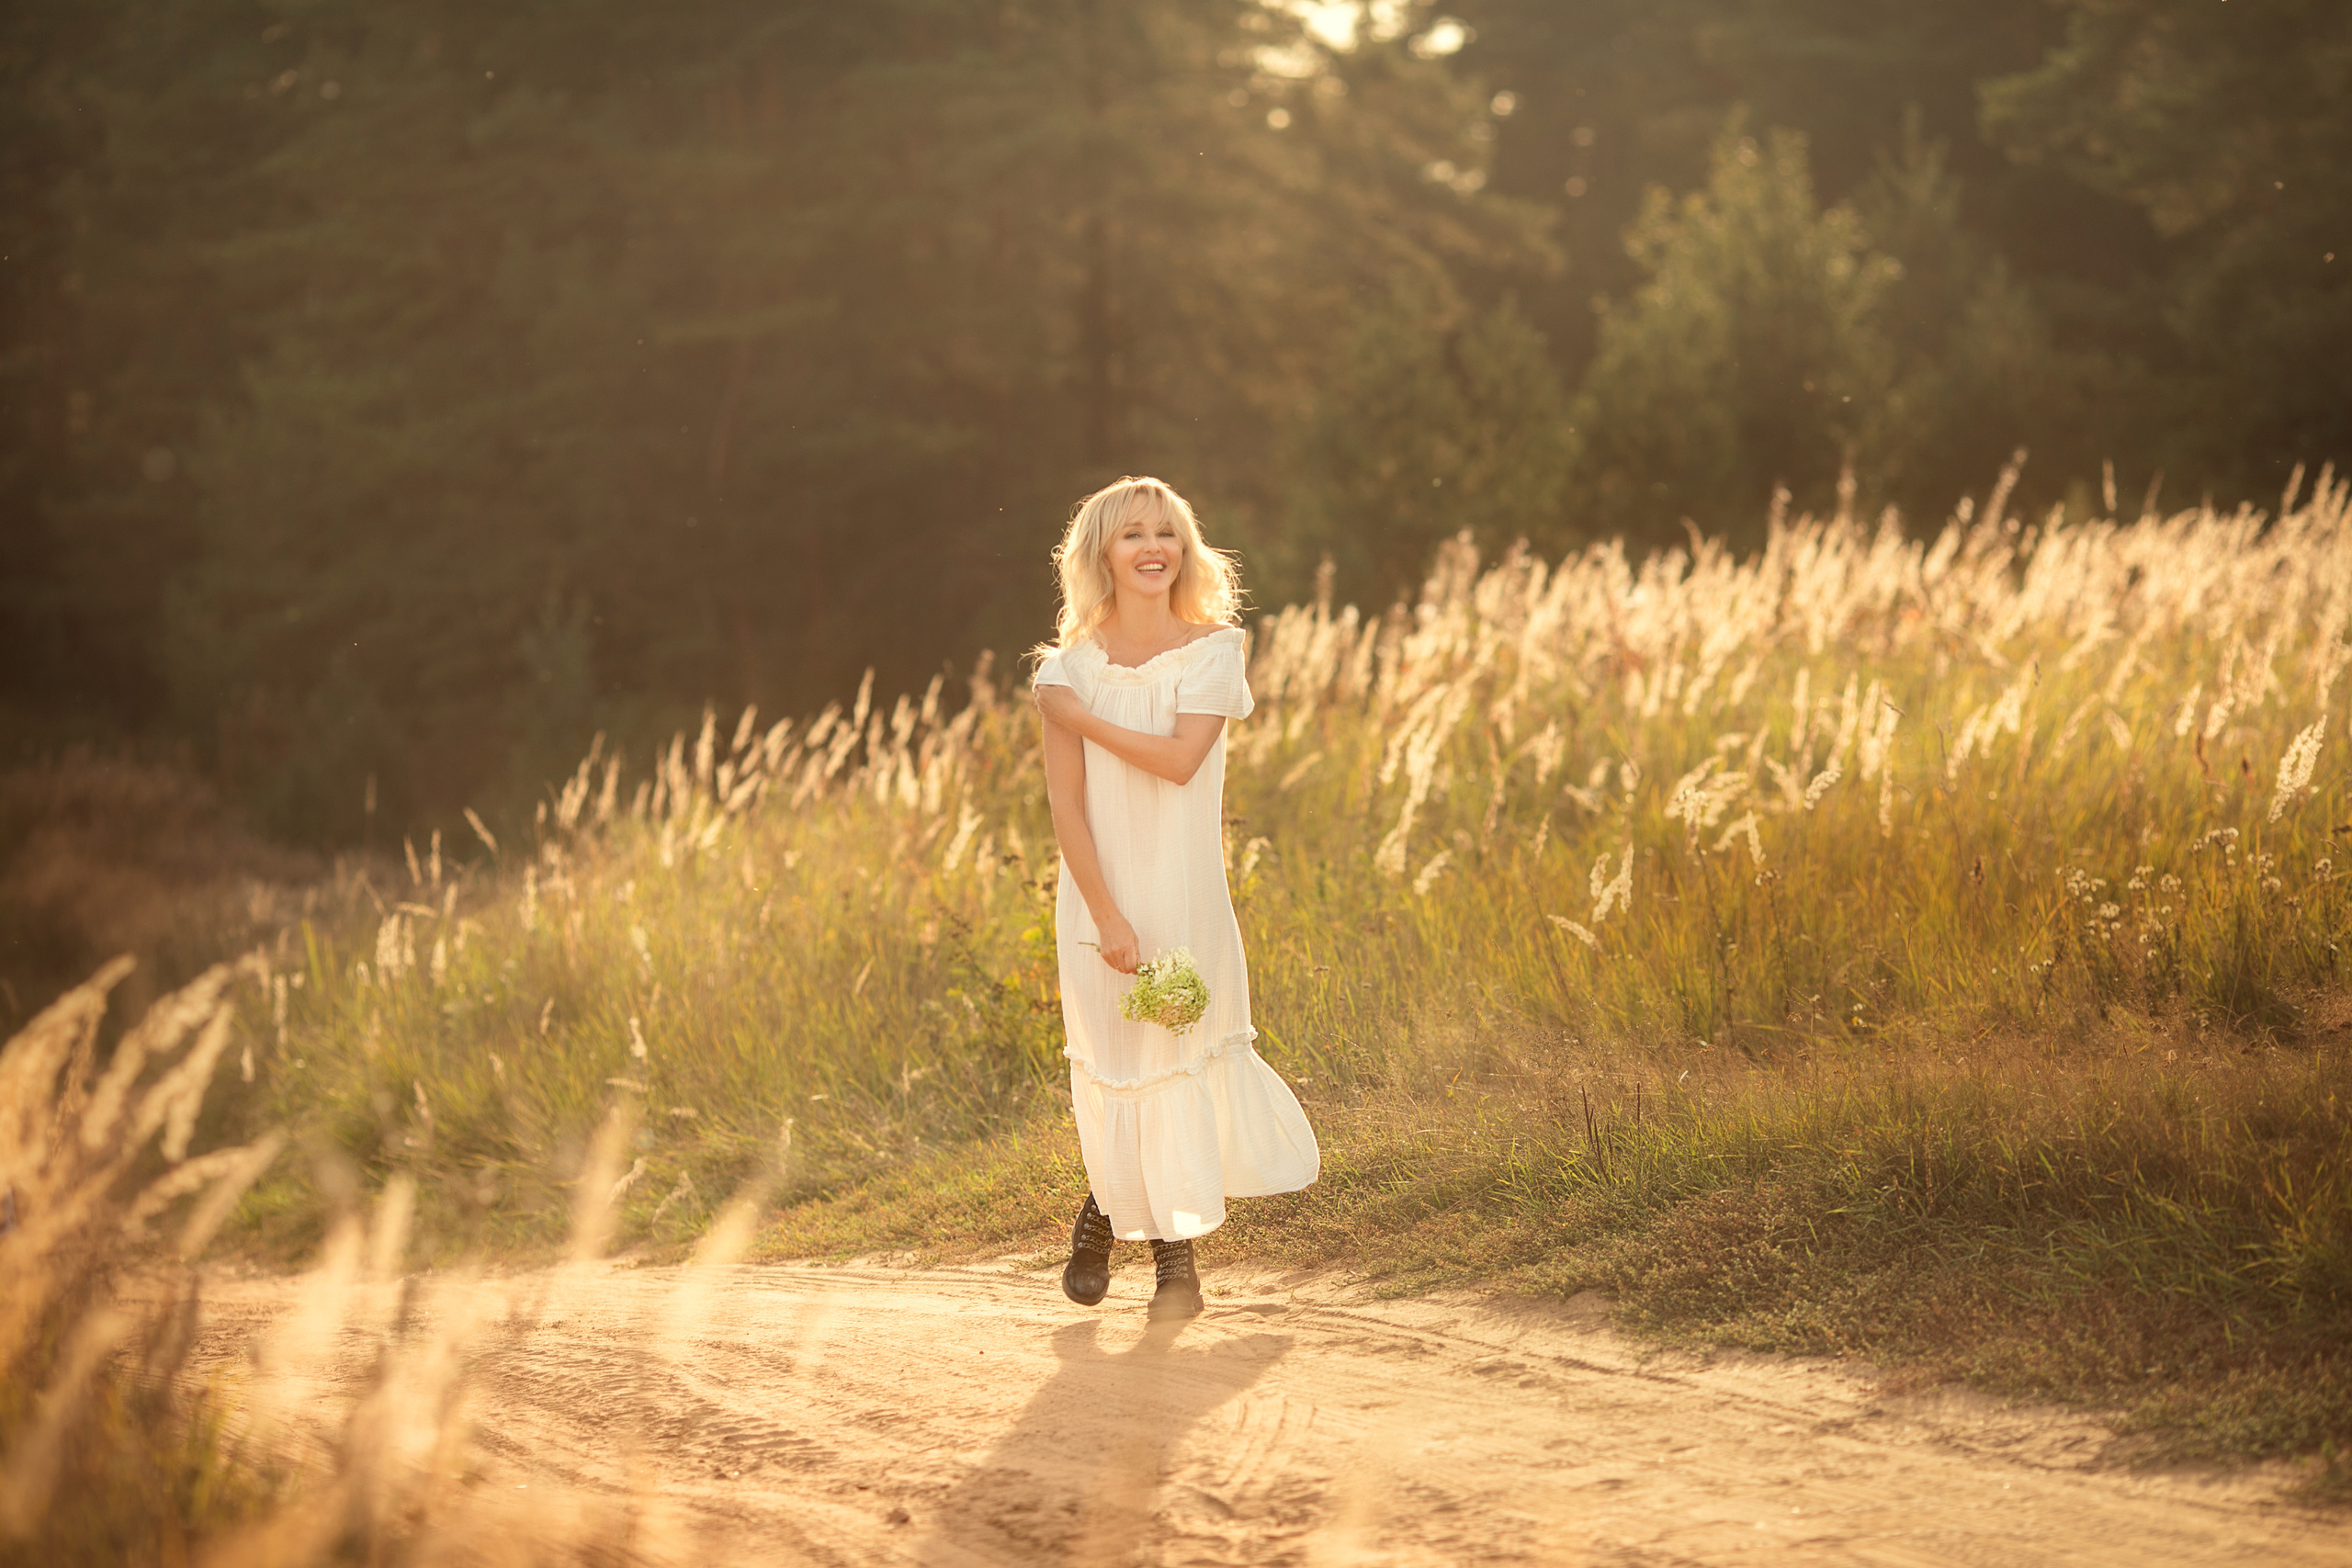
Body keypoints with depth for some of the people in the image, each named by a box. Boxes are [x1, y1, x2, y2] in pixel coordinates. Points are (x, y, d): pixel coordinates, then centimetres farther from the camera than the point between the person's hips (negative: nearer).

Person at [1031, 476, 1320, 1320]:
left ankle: (1175, 1248, 17)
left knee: (1183, 1055, 2)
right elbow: (1066, 802, -8)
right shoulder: (1070, 665, -5)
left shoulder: (1212, 650, -4)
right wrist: (1107, 916, -14)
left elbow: (1180, 758, -19)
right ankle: (1108, 1207, 31)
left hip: (1186, 890, 0)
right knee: (1116, 1061, 4)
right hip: (1102, 889, 0)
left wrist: (1081, 717, -16)